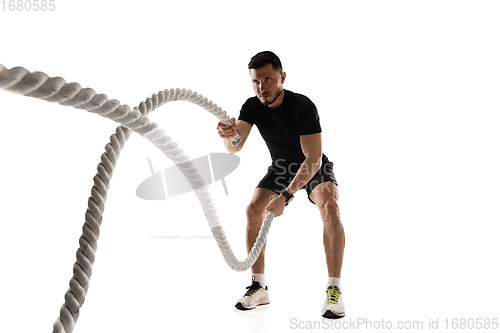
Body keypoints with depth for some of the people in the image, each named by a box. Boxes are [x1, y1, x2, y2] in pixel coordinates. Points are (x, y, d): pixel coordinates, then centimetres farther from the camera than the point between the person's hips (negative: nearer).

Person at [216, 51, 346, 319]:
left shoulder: (303, 107, -31)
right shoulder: (252, 107, -15)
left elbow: (313, 159, -34)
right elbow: (235, 148, -27)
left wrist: (285, 196, -41)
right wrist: (228, 136, -51)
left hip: (313, 168, -4)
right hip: (280, 168, 5)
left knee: (329, 206, -32)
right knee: (253, 210, -15)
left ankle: (334, 290, -25)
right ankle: (259, 288, -3)